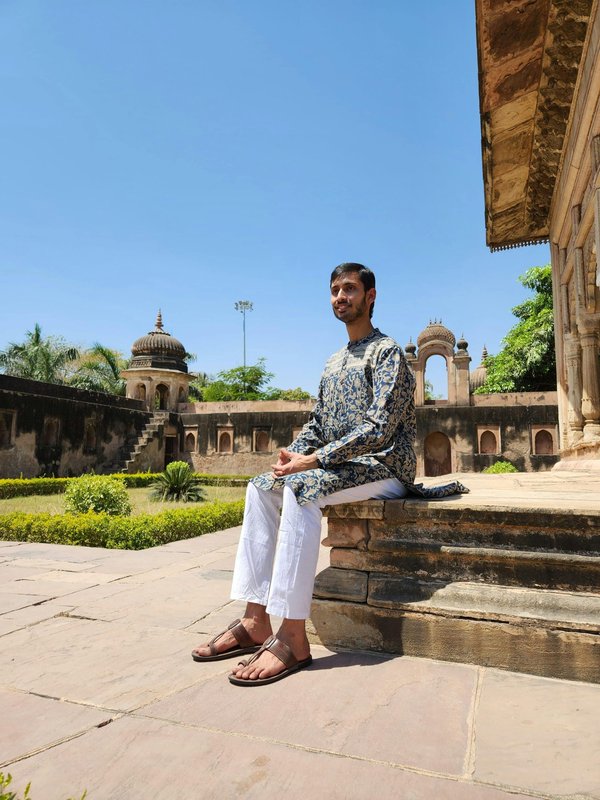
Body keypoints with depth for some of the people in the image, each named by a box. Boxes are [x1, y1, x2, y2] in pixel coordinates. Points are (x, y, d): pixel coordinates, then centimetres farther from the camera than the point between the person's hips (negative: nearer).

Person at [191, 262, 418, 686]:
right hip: (341, 464, 8)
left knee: (301, 488, -32)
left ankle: (293, 639, -28)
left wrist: (313, 460, -22)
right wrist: (293, 455, -4)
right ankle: (256, 620, -10)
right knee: (262, 487, -6)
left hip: (385, 466, -8)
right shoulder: (334, 363, 19)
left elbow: (379, 428, -19)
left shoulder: (387, 351, -7)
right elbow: (316, 423, 18)